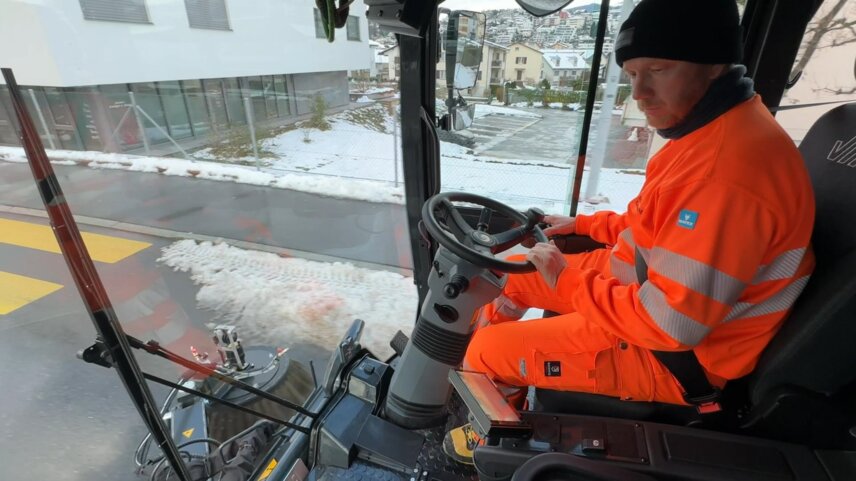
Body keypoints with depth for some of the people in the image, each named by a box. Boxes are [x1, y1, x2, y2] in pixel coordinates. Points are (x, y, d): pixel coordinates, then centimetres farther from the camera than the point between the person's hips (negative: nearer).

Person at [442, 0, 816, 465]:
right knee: (504, 277, 12)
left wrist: (568, 281, -19)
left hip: (674, 356, -9)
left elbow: (670, 324, -30)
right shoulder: (714, 128, 2)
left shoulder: (731, 167, -32)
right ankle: (498, 385, 31)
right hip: (643, 284, 10)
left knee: (486, 350, -9)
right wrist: (584, 225, 9)